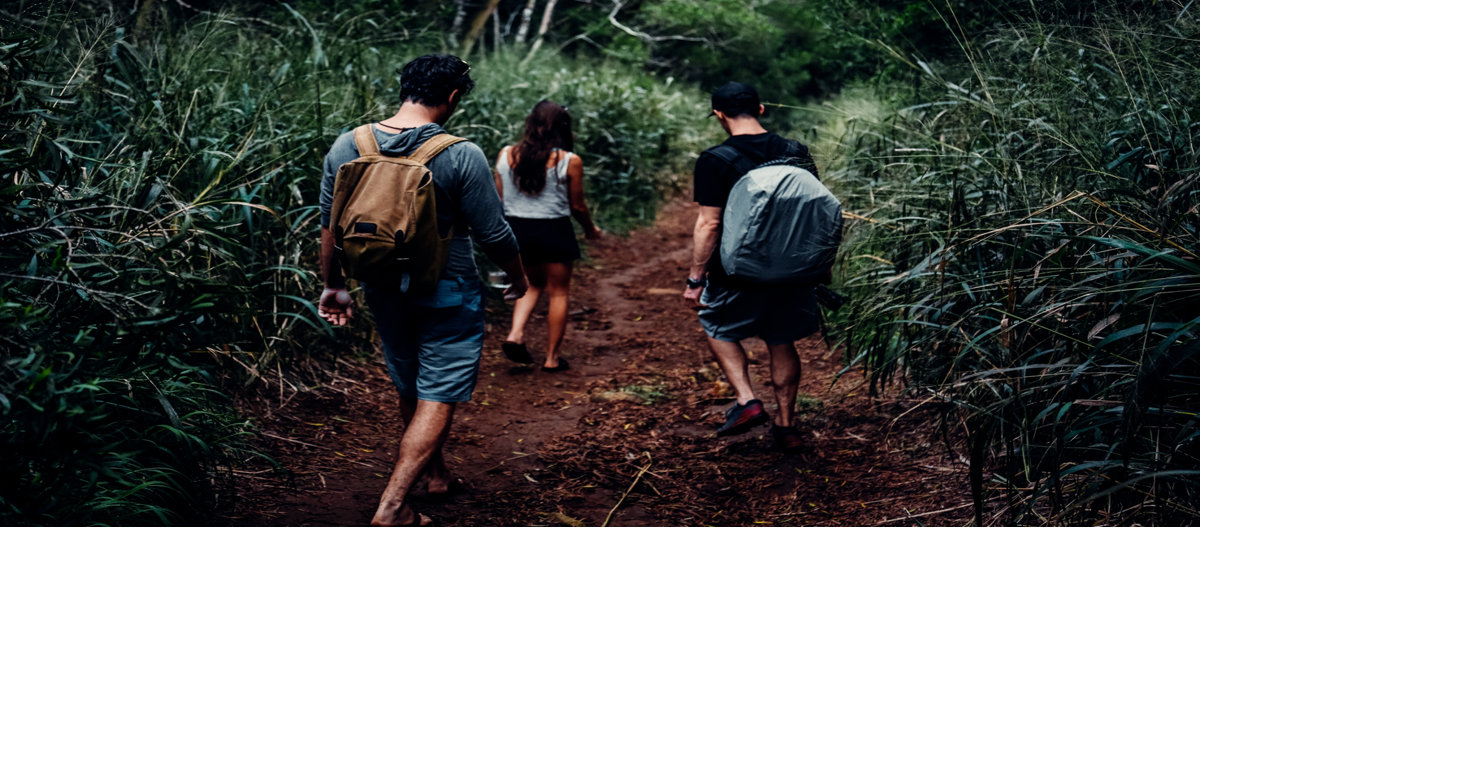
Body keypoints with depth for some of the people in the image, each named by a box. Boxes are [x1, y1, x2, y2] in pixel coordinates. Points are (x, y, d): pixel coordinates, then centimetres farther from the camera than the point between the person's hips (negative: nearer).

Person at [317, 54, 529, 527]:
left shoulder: (347, 146, -3)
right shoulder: (462, 156, -18)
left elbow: (330, 223, 5)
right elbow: (493, 234, -12)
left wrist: (333, 285, 16)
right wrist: (518, 276, 6)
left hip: (383, 290, 6)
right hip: (448, 297, -6)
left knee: (409, 391, 21)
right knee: (437, 400, 1)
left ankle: (437, 474, 40)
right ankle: (392, 506, -6)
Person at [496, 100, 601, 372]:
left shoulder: (506, 155, -2)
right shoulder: (569, 162, -12)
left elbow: (500, 199, 3)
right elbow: (577, 206, -5)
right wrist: (591, 229, 14)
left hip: (517, 228, 4)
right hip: (554, 231, -4)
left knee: (534, 283, 25)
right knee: (558, 292, 11)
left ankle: (515, 335, 6)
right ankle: (552, 357, 16)